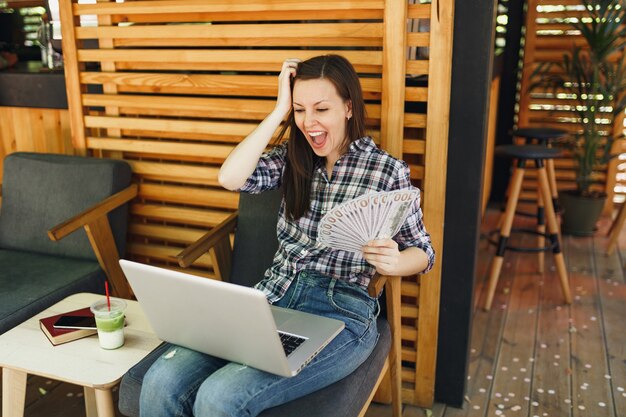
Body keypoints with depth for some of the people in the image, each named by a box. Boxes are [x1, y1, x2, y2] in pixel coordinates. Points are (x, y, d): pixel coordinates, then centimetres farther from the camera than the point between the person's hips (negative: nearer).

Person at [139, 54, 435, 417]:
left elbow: (423, 252, 3)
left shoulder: (388, 170, -1)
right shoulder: (292, 158, 10)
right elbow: (230, 178, -8)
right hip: (273, 297, 4)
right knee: (161, 382, -19)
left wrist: (394, 262, -20)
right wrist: (280, 111, -3)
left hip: (340, 313, -3)